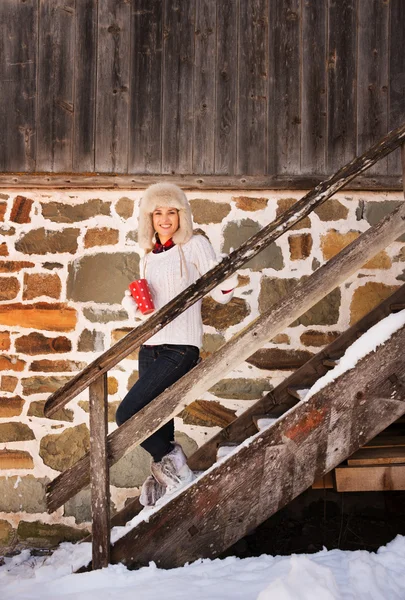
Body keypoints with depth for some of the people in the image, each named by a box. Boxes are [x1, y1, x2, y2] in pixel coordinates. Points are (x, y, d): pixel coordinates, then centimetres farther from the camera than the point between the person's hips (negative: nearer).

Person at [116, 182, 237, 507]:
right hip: (150, 347, 7)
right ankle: (163, 477, 27)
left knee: (126, 414, -14)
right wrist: (133, 301, -1)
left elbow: (220, 295, -9)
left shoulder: (195, 246, -4)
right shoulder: (150, 256, 14)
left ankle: (171, 462, 6)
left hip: (180, 348, -6)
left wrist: (228, 282, -31)